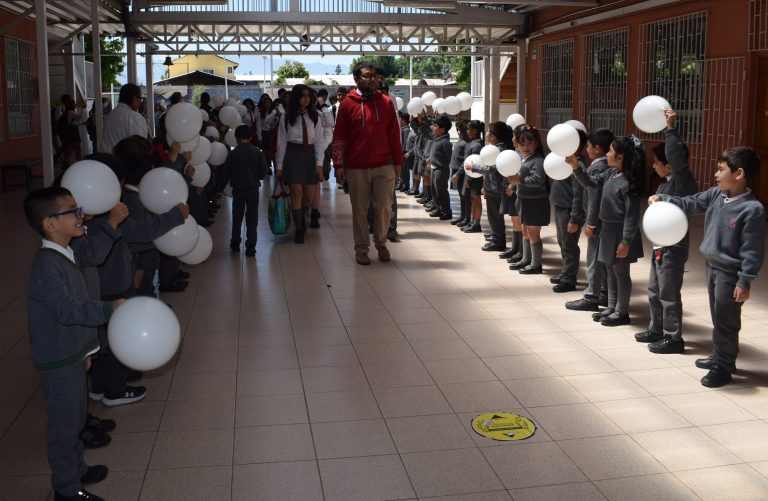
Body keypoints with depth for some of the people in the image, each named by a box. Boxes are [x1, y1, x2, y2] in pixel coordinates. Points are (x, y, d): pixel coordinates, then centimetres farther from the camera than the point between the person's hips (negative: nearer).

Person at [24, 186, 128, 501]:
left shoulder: (67, 255, 3)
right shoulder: (47, 265, -25)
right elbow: (66, 310, -31)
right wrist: (109, 309, -32)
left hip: (72, 353, 9)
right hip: (57, 360, -9)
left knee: (75, 417, 23)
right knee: (64, 423, 5)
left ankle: (76, 469, 41)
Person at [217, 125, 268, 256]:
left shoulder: (233, 153, -5)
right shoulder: (257, 152, -5)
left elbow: (225, 173, -1)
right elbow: (263, 171, -2)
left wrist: (219, 187, 11)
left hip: (238, 189, 0)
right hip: (253, 188, 0)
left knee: (237, 217, 15)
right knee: (252, 218, 4)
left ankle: (235, 244, 23)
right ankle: (250, 247, 1)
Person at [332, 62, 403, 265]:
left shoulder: (385, 102, 5)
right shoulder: (347, 104, 0)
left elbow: (394, 134, 7)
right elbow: (339, 137, 1)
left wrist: (397, 161, 5)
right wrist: (339, 165, -3)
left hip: (384, 166, 1)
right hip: (357, 168, -1)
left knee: (384, 207, 2)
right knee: (359, 210, 6)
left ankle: (381, 243, 23)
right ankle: (362, 248, 17)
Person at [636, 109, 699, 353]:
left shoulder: (683, 182, -18)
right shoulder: (666, 184, 10)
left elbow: (677, 158, -31)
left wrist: (671, 128, -31)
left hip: (673, 248, -9)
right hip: (660, 245, 9)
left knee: (669, 294, -2)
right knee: (654, 291, 18)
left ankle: (673, 338, 8)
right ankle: (657, 330, 31)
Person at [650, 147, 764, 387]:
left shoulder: (753, 209, -21)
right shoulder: (715, 195, 0)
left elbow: (752, 250, -19)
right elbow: (689, 204, 12)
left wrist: (745, 282, -18)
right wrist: (663, 199, -1)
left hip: (730, 273, -8)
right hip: (712, 266, 8)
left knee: (726, 321, 3)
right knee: (717, 317, 20)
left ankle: (723, 367, 17)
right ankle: (719, 357, 36)